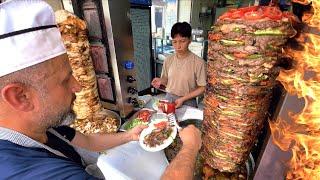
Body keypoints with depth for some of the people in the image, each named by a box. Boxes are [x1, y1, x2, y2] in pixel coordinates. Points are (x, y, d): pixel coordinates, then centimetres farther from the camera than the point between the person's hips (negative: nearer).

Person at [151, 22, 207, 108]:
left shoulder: (198, 62, -14)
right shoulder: (168, 60, -3)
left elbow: (202, 88, -9)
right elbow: (167, 81, 8)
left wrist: (183, 99, -16)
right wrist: (161, 81, -13)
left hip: (188, 102, -3)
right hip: (169, 99, 3)